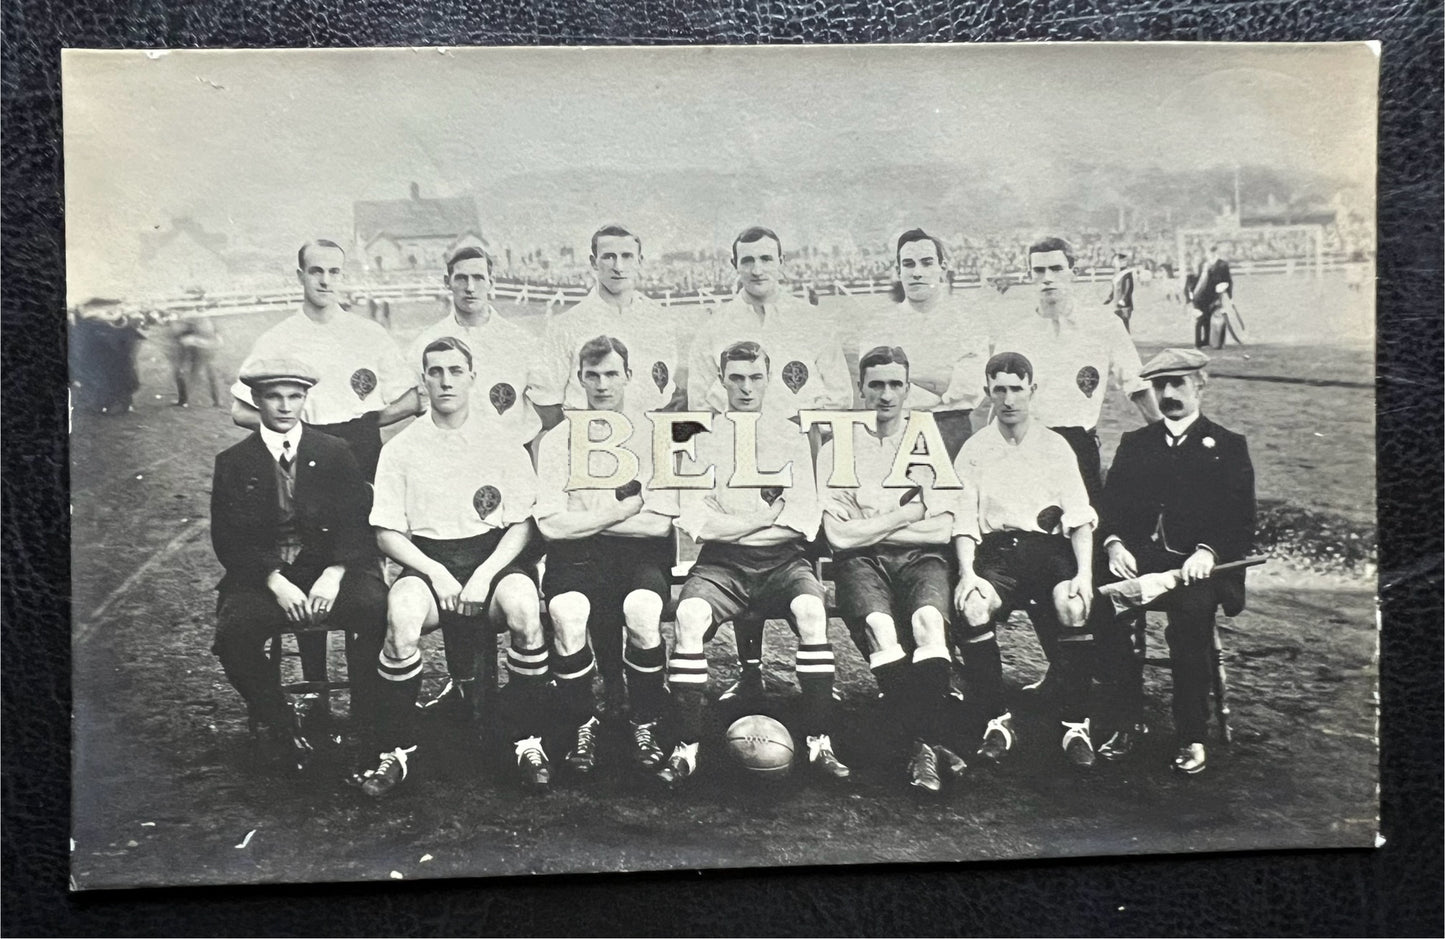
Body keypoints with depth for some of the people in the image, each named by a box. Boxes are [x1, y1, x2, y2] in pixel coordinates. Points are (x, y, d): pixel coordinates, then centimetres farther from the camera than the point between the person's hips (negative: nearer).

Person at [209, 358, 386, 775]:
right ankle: (284, 731, -9)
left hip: (330, 569, 0)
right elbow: (229, 540, 0)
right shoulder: (233, 463, 8)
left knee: (375, 607, -31)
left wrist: (334, 574, -15)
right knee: (233, 631, -30)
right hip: (262, 577, 1)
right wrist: (275, 582, -15)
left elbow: (357, 524, 3)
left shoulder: (335, 453, 9)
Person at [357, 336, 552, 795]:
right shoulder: (401, 448, 8)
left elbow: (522, 525, 3)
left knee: (524, 607, -34)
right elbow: (387, 533, 5)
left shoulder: (501, 441, 6)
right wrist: (435, 572, -11)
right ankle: (395, 750, -17)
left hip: (494, 553, 0)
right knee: (402, 616, -34)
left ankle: (528, 740, -17)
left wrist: (486, 574, -13)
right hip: (427, 558, 0)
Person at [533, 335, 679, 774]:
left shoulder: (652, 437, 7)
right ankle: (583, 725, -9)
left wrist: (585, 519, -4)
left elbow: (659, 523, -4)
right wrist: (622, 510, -5)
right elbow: (551, 523, -4)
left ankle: (646, 726, -10)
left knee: (643, 610, -33)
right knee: (566, 613, -32)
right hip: (577, 555, 0)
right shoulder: (557, 439, 7)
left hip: (640, 552, 0)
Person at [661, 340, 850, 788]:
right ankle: (686, 748, -22)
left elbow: (803, 522, 1)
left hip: (782, 560, 1)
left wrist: (728, 525, -5)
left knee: (811, 609, -31)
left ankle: (820, 742, -22)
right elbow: (696, 522, -1)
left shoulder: (791, 437, 13)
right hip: (720, 564, 0)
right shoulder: (703, 438, 12)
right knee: (689, 615, -31)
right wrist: (768, 516, -6)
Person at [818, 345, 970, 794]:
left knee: (928, 619, -32)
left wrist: (871, 527, -3)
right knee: (880, 626, -32)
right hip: (861, 561, -1)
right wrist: (911, 511, -2)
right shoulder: (836, 450, 9)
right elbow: (841, 534, -2)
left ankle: (925, 746, -29)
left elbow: (943, 528, 3)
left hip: (921, 557, 1)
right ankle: (926, 744, -27)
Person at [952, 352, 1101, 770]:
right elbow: (964, 520, 5)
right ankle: (996, 722, -16)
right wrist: (967, 572, -13)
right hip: (995, 548, 0)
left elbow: (1080, 517, 6)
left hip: (1049, 546, 0)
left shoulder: (1056, 446, 13)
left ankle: (1076, 725, -17)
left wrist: (1084, 572, -11)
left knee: (1074, 606, -32)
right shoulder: (974, 450, 12)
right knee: (973, 607, -32)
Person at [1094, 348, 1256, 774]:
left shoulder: (1228, 446, 14)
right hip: (1138, 559, 2)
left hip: (1197, 565, -2)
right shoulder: (1134, 443, 22)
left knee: (1192, 609, -34)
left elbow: (1241, 523, 2)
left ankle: (1192, 735, -19)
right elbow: (1109, 506, 12)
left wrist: (1207, 552, -17)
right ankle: (1126, 721, -14)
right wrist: (1114, 544, -10)